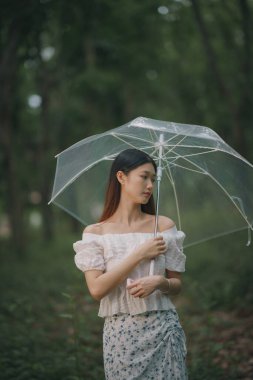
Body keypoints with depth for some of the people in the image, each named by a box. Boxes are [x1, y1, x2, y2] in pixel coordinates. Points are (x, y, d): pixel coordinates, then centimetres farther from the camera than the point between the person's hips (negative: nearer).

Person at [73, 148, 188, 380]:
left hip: (163, 329, 1)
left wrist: (160, 282, -15)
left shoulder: (164, 226, 3)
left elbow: (177, 285, 7)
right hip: (120, 333, -1)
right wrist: (139, 255, -14)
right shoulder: (95, 233, -1)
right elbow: (96, 289, -12)